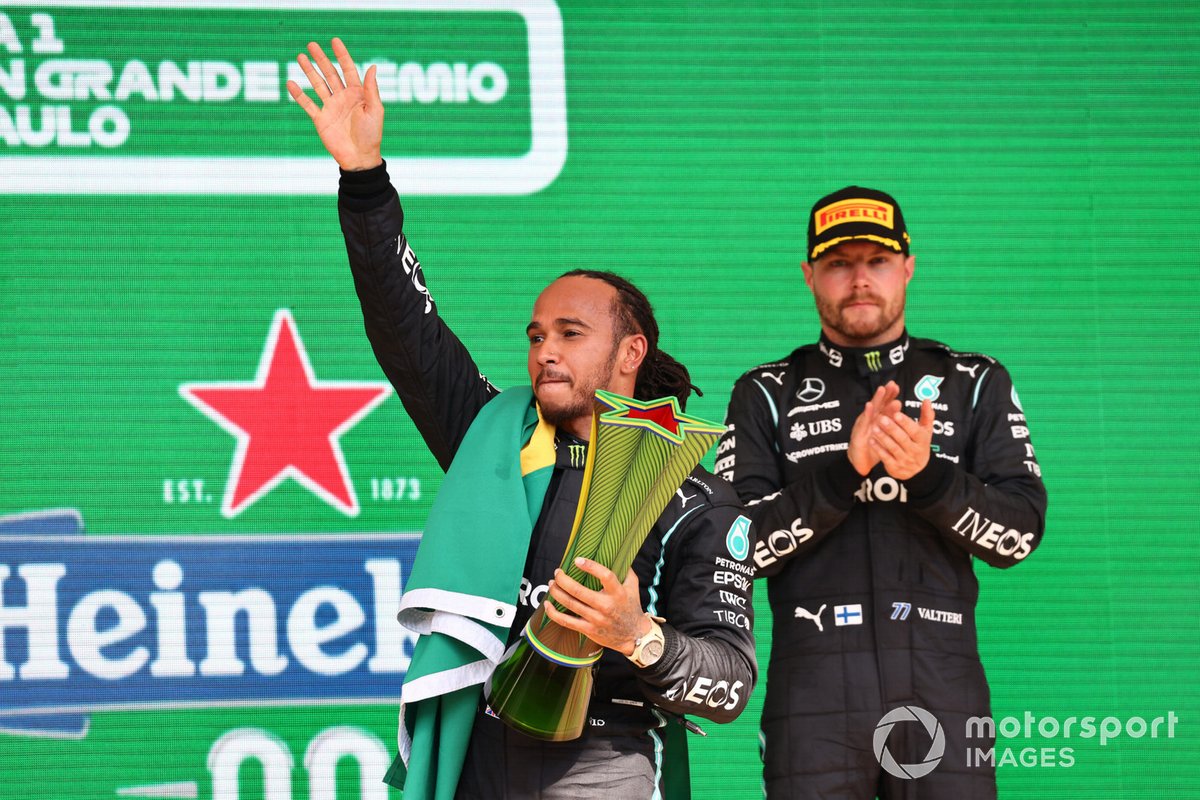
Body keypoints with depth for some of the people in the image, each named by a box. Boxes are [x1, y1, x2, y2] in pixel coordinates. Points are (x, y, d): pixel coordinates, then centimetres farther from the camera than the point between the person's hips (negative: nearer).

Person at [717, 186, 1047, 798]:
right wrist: (844, 470, -13)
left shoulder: (976, 384, 14)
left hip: (942, 686, 1)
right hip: (814, 694, -1)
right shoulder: (767, 395, 12)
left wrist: (928, 475, -14)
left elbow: (1021, 532, 4)